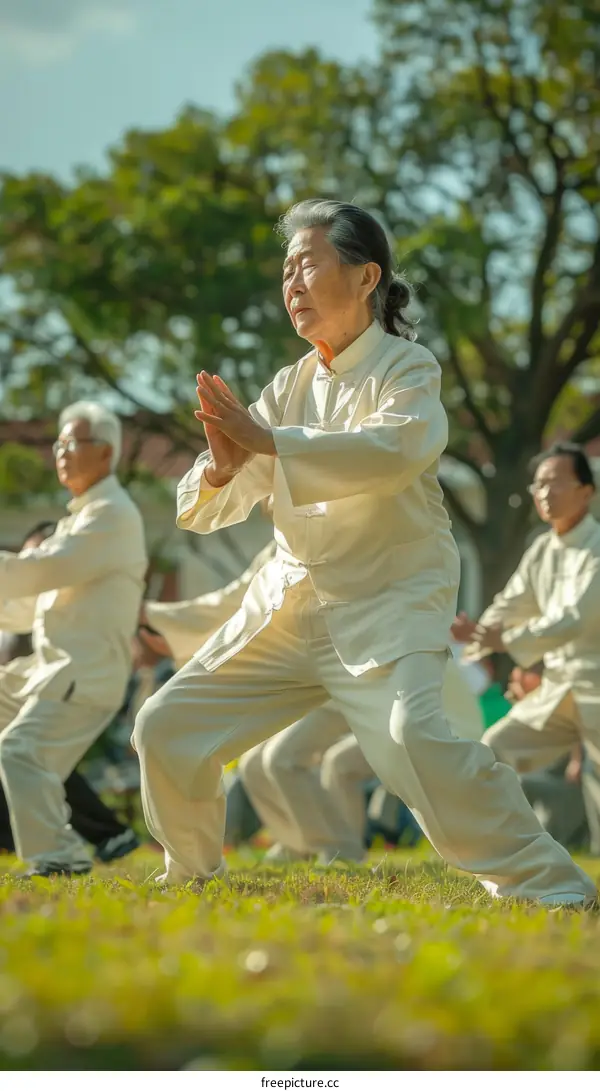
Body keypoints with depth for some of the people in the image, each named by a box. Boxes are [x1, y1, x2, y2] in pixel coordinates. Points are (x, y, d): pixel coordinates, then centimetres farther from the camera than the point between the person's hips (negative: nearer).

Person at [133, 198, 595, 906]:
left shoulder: (406, 368, -7)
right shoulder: (290, 386, 10)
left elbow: (397, 449, -30)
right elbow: (203, 512, 6)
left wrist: (269, 443, -30)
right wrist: (221, 468, -19)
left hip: (387, 607, -7)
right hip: (289, 603, 7)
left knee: (410, 737, -32)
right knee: (167, 731, 6)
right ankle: (190, 877, 31)